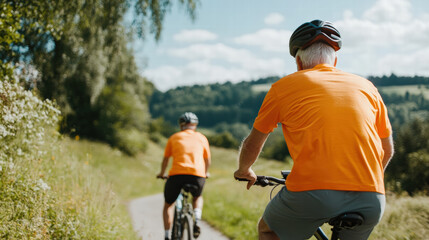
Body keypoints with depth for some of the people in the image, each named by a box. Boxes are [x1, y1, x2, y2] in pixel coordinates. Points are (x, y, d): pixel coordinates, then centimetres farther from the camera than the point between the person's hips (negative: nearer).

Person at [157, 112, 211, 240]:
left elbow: (165, 159, 26)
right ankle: (196, 221, 9)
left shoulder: (174, 137, 19)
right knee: (197, 197, 33)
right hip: (198, 175, 1)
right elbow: (207, 161, 28)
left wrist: (161, 174, 44)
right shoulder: (201, 138, 20)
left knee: (168, 204, 23)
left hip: (176, 175, -1)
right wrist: (205, 173, 48)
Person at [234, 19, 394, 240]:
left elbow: (253, 143, 24)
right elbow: (387, 150, 28)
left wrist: (244, 171, 45)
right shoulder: (365, 87, 20)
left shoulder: (284, 87, 13)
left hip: (312, 192, -3)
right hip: (371, 200, 3)